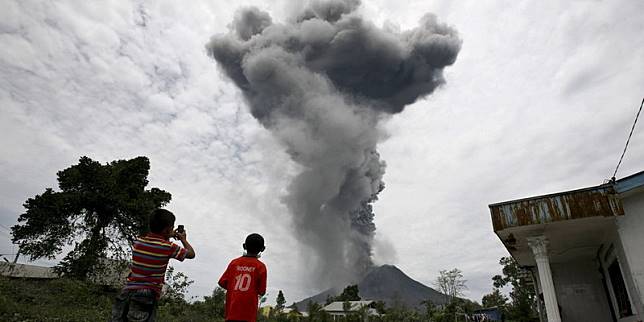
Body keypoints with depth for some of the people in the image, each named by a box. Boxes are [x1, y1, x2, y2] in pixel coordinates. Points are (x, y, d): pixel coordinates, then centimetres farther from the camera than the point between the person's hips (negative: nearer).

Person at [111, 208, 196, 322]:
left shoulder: (138, 241, 5)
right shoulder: (168, 247, -9)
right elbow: (191, 254, 5)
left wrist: (167, 237, 32)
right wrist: (183, 239, 22)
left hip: (128, 291, 5)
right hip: (148, 295, -5)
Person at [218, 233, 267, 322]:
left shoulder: (234, 262, 4)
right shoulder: (260, 266, -4)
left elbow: (222, 283, 4)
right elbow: (261, 291, -3)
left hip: (232, 309, 3)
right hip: (248, 312, -3)